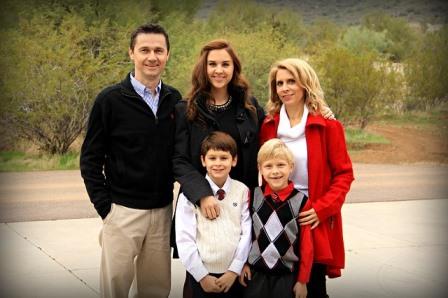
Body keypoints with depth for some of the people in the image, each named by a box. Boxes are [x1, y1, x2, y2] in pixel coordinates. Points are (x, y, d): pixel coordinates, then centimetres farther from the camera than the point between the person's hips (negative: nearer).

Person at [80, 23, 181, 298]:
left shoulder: (175, 100, 5)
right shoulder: (111, 100, -6)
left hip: (163, 210, 4)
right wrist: (104, 206, -8)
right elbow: (91, 158, -3)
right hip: (123, 210, -3)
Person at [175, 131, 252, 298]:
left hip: (234, 274, 1)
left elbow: (246, 233, -2)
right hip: (201, 275, -1)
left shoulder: (242, 191, 0)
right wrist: (202, 275, -9)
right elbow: (184, 239, -7)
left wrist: (234, 270, -7)